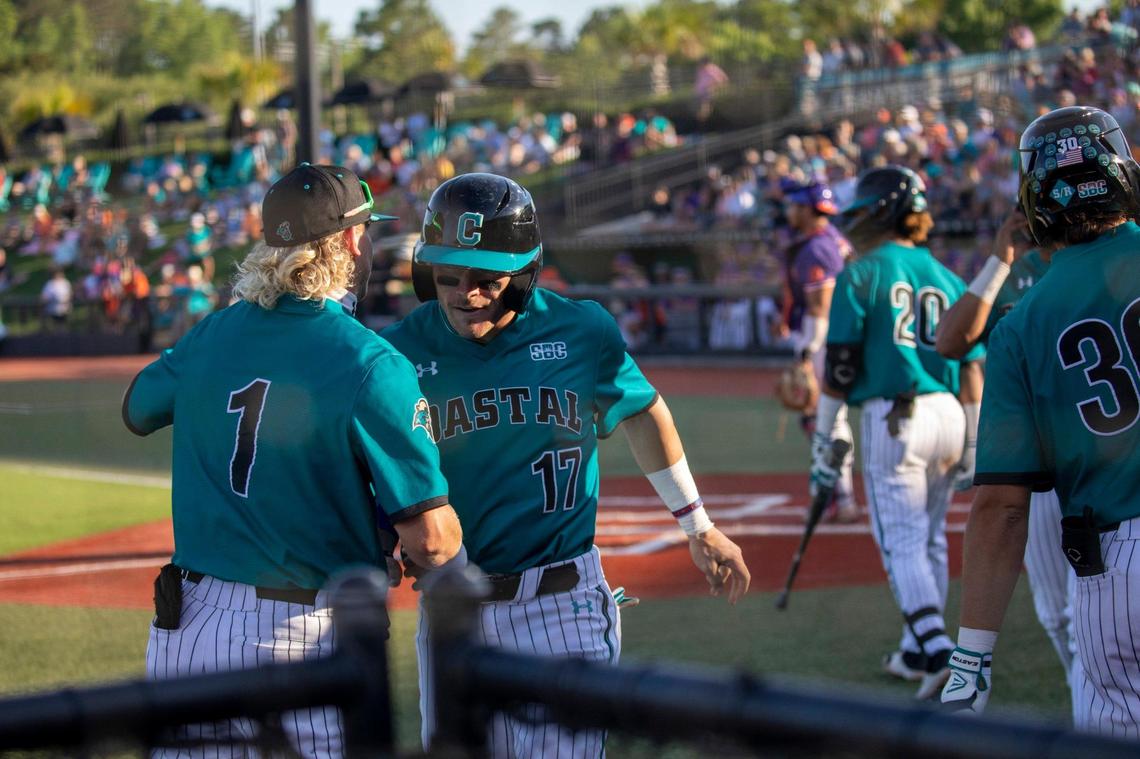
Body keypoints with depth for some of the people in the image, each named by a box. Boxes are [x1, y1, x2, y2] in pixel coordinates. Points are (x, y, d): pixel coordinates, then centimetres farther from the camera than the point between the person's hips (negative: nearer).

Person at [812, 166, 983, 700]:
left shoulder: (861, 275, -2)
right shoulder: (947, 279, 13)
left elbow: (839, 366, -6)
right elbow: (972, 369, 11)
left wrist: (823, 444, -2)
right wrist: (972, 446, 17)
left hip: (891, 419, -5)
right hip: (947, 415, 5)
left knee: (902, 540, -5)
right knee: (930, 539, 15)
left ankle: (937, 649, -20)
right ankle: (918, 652, 24)